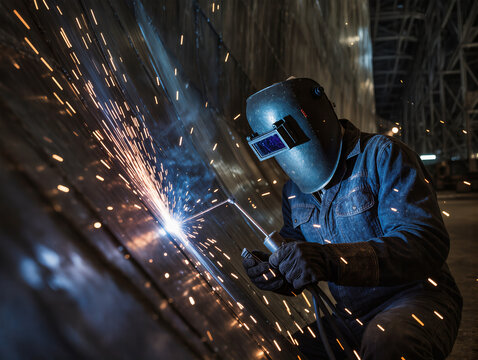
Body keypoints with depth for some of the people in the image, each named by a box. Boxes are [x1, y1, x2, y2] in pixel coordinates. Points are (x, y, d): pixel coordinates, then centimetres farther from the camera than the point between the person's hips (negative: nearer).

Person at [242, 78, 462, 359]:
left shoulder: (380, 155, -13)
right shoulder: (293, 193, 7)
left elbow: (427, 241, -26)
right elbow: (300, 271, 10)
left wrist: (332, 260, -39)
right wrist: (278, 275, -15)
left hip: (416, 297, -5)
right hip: (352, 319, 6)